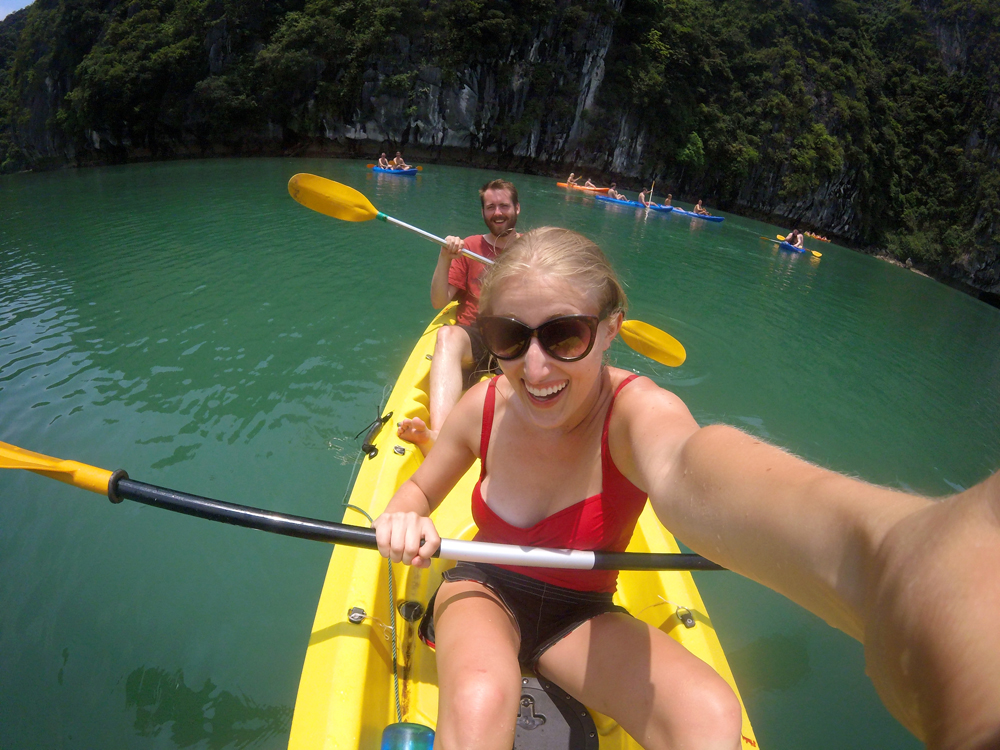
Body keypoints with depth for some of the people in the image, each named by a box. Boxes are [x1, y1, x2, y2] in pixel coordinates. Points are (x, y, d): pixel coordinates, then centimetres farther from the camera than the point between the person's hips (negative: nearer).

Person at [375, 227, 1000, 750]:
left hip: (581, 619, 0)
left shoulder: (635, 409, -27)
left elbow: (684, 473, -54)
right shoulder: (485, 408, -16)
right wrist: (406, 516, -23)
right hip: (484, 591, 1)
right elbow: (420, 488, 4)